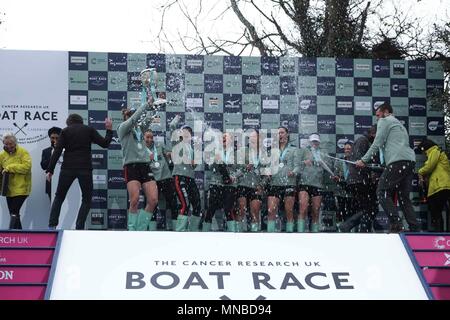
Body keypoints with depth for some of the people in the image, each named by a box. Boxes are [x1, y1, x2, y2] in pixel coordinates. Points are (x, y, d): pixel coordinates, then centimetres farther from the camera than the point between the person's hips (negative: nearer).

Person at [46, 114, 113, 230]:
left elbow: (57, 151, -2)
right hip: (85, 168, -1)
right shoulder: (89, 130, 7)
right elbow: (104, 143, 5)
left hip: (68, 168, 1)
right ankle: (79, 228, -2)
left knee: (59, 197, 15)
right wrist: (109, 130, 21)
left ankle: (52, 226, 4)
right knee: (87, 199, 11)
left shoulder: (65, 131, 7)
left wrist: (50, 170, -3)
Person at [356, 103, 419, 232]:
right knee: (404, 197, 10)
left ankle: (396, 225, -21)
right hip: (410, 161, 9)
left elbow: (377, 144, -1)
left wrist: (364, 160, 2)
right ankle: (415, 229, -1)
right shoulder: (399, 124, 33)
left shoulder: (384, 121, 8)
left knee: (382, 192, -7)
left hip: (398, 161, -8)